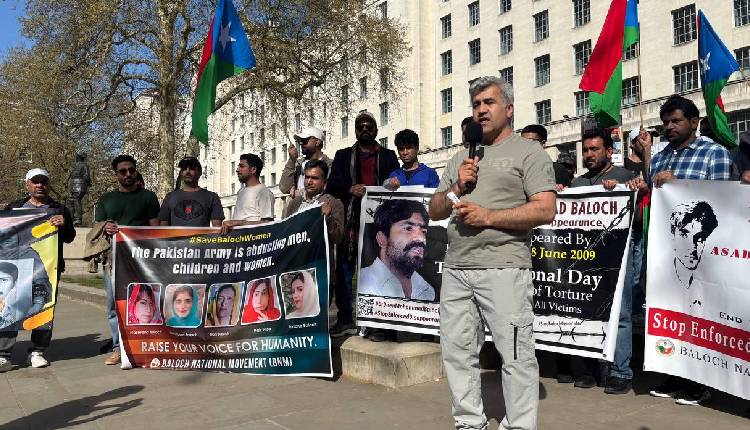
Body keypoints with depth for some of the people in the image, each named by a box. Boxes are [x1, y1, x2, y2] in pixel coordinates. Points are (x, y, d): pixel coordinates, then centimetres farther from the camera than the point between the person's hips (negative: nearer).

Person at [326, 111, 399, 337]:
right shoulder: (343, 155, 18)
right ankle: (345, 320, 8)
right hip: (350, 222, 1)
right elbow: (331, 186, 8)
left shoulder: (388, 156, 15)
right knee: (343, 271, -1)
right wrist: (350, 189, -10)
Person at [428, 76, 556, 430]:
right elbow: (434, 211, 20)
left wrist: (488, 216, -14)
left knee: (516, 357, -2)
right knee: (457, 352, 11)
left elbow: (546, 210, -9)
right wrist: (456, 189, 1)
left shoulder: (528, 153, 2)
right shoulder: (460, 159, 21)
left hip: (503, 269, -6)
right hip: (456, 269, 7)